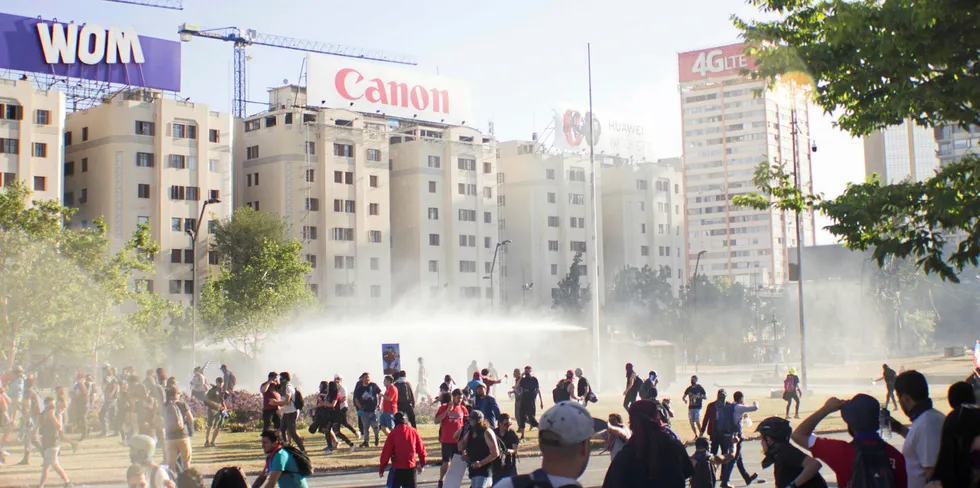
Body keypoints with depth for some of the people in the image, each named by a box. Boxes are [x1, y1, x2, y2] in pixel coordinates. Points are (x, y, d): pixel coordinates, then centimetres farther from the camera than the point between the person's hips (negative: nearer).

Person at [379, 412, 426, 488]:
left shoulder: (393, 433, -6)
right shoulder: (413, 431, 3)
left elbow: (386, 451, -7)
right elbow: (421, 449, 9)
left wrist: (381, 468, 1)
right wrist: (422, 463, 23)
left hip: (397, 468, -3)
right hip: (411, 467, 3)